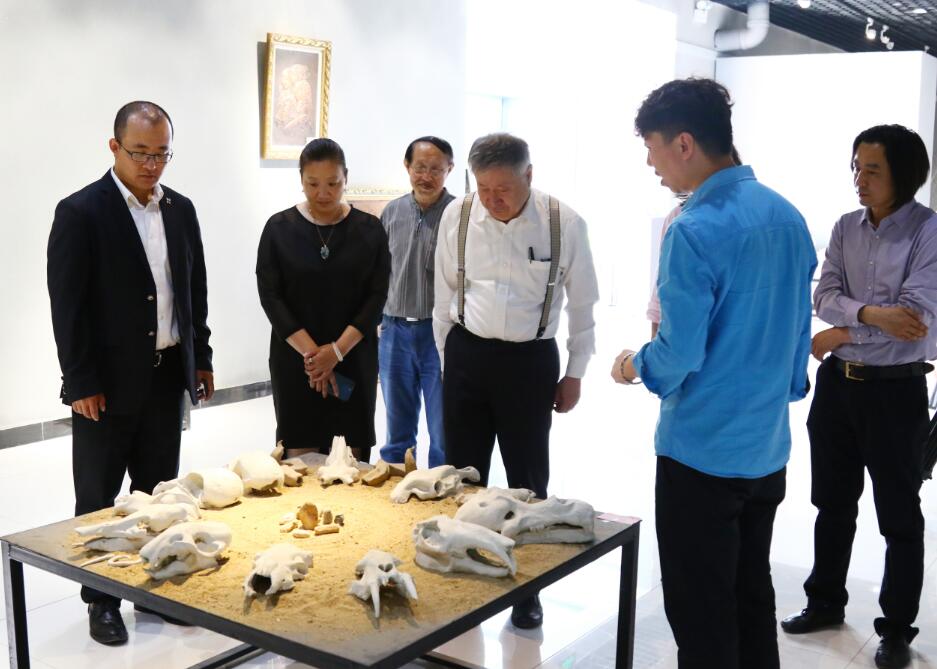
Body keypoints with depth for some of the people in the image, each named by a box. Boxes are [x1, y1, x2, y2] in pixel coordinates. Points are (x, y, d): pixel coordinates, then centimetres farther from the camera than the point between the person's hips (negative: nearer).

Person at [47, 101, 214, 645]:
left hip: (168, 375, 5)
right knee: (99, 499, 8)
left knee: (158, 492, 14)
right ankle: (102, 601, 23)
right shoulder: (81, 212, -11)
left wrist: (201, 359, 11)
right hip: (108, 382, -5)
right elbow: (67, 305, -12)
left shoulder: (181, 209, 7)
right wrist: (81, 383, -14)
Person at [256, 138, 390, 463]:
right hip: (294, 359, 0)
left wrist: (337, 350, -13)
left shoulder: (369, 229, 2)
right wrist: (310, 352, -14)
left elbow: (377, 296, -2)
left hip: (354, 358, 1)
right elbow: (270, 295, -4)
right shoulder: (279, 228, 0)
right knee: (299, 457, 2)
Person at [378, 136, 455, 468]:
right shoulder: (392, 212, 6)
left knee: (443, 434, 5)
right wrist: (378, 320, 12)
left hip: (439, 332, -4)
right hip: (394, 331, 4)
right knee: (397, 431, 16)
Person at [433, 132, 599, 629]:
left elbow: (581, 306, -1)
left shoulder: (565, 224, -12)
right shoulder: (457, 216, -7)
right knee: (462, 475, 11)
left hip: (531, 360, -2)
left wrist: (574, 373, 4)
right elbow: (445, 295, 5)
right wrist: (447, 359, 8)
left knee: (528, 480, 8)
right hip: (467, 355, 2)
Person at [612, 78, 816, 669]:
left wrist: (636, 365, 0)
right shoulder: (788, 216, 4)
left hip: (704, 454, -8)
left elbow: (678, 357, -20)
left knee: (702, 615, 6)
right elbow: (799, 329, 12)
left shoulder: (696, 230, -21)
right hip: (768, 449, 8)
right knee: (753, 596, 21)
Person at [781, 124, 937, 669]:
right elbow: (824, 298, -4)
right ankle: (826, 602, 34)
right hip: (837, 384, 5)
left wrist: (842, 335, -10)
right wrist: (871, 313, -22)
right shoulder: (846, 228, 5)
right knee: (833, 503, 17)